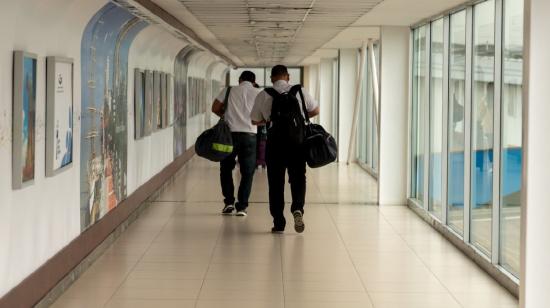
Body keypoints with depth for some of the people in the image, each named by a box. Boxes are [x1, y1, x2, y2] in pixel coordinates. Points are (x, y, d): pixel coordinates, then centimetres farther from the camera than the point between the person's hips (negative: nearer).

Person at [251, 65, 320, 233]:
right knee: (298, 177, 10)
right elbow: (315, 110, 15)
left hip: (275, 139, 0)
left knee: (276, 181, 7)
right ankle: (297, 209, -16)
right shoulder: (300, 91, 4)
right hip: (297, 139, 0)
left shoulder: (264, 95, 2)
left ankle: (278, 222, 8)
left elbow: (255, 120, 9)